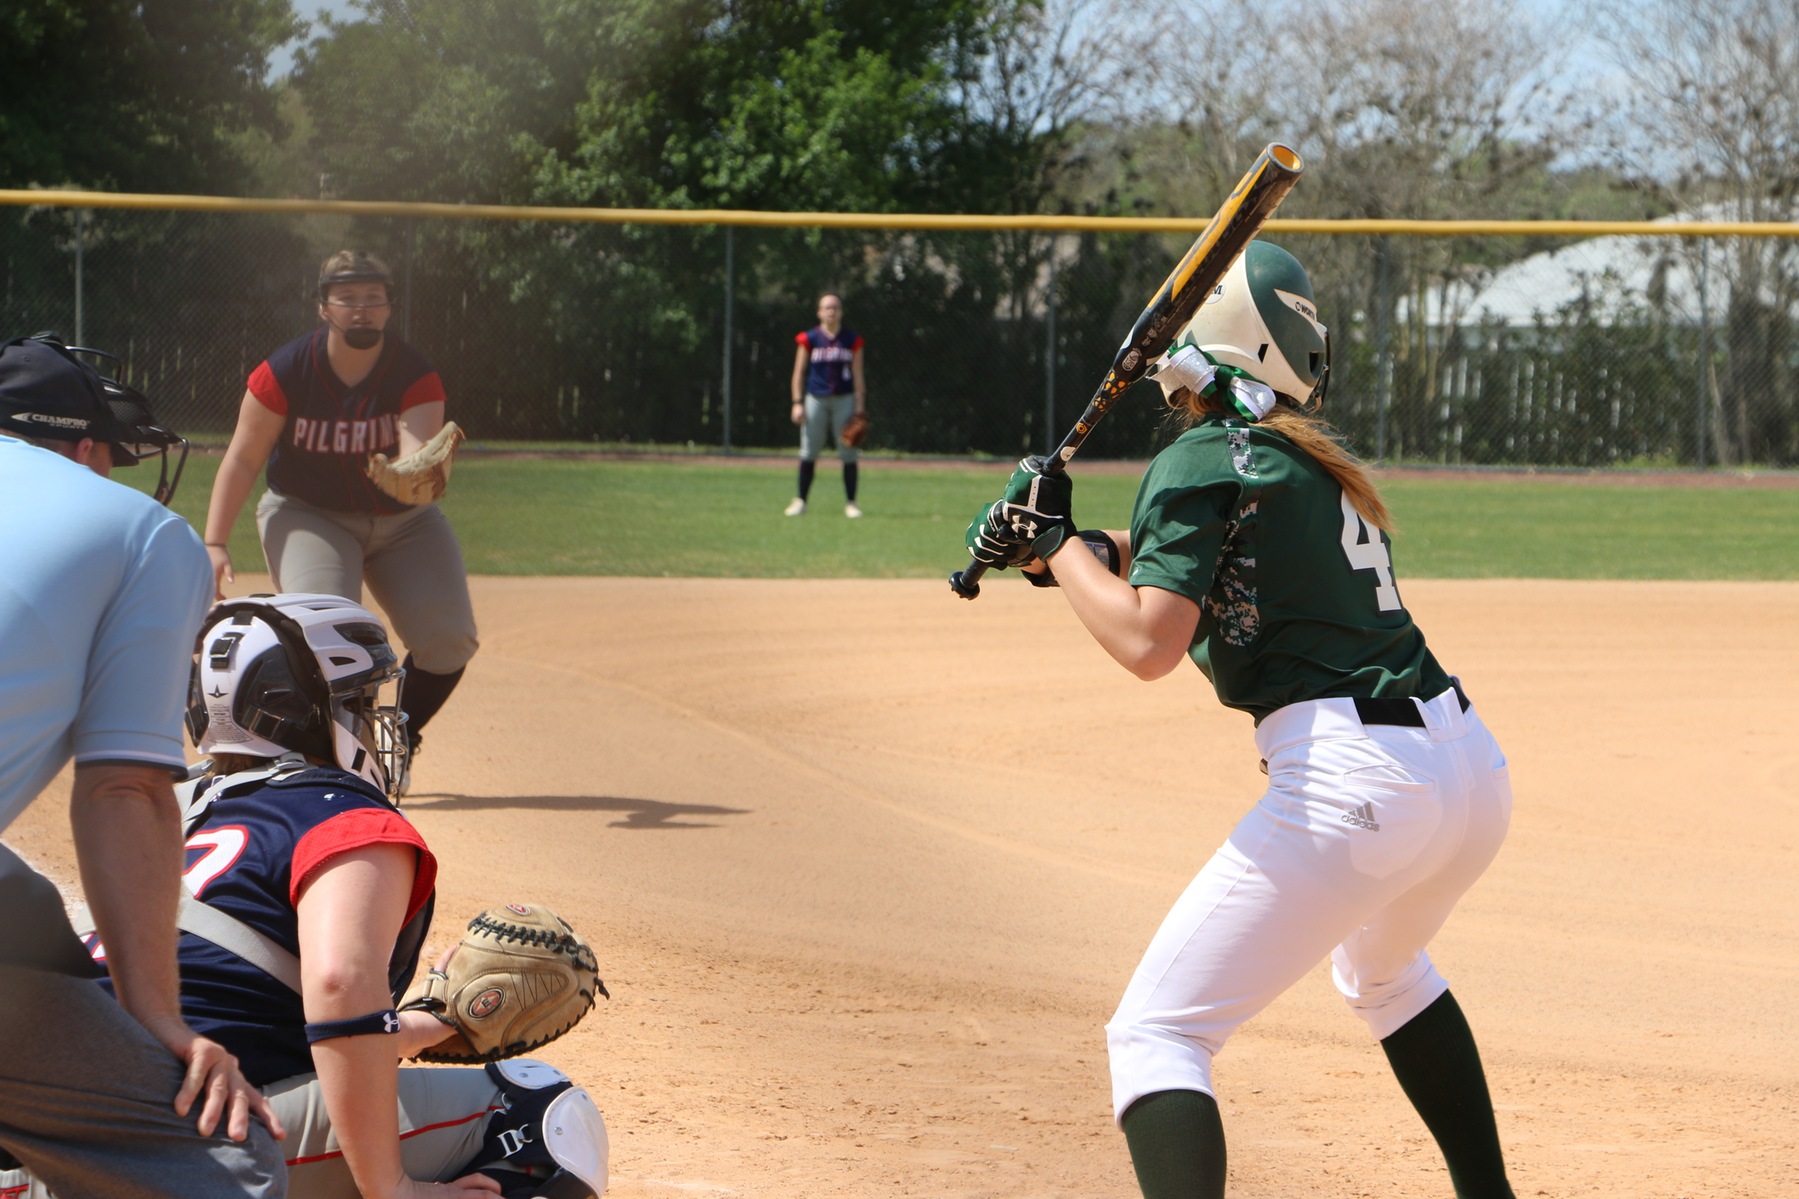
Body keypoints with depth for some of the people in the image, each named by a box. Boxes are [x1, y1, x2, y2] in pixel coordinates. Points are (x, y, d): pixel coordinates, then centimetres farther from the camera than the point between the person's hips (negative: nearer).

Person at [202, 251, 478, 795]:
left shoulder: (415, 376, -19)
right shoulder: (285, 373, -19)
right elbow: (243, 460, -14)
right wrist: (215, 544, -22)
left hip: (401, 520, 2)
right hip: (307, 513, -2)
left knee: (448, 639, -11)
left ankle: (398, 748, 16)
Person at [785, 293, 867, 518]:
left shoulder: (852, 340, 4)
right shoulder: (809, 339, 1)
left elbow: (857, 375, 4)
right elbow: (799, 372, 3)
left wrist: (860, 407, -2)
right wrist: (797, 403, -4)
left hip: (844, 399, 0)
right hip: (815, 398, 0)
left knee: (849, 453, -1)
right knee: (808, 452, 2)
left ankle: (850, 503, 6)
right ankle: (800, 500, 9)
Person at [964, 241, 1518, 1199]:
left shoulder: (1200, 462, -5)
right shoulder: (1312, 459, 21)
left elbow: (1149, 641, -17)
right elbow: (1202, 560, 28)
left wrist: (1058, 543, -3)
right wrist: (1057, 545, 15)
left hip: (1354, 782, -9)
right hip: (1473, 763, 9)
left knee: (1154, 1033, -7)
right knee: (1381, 970, 39)